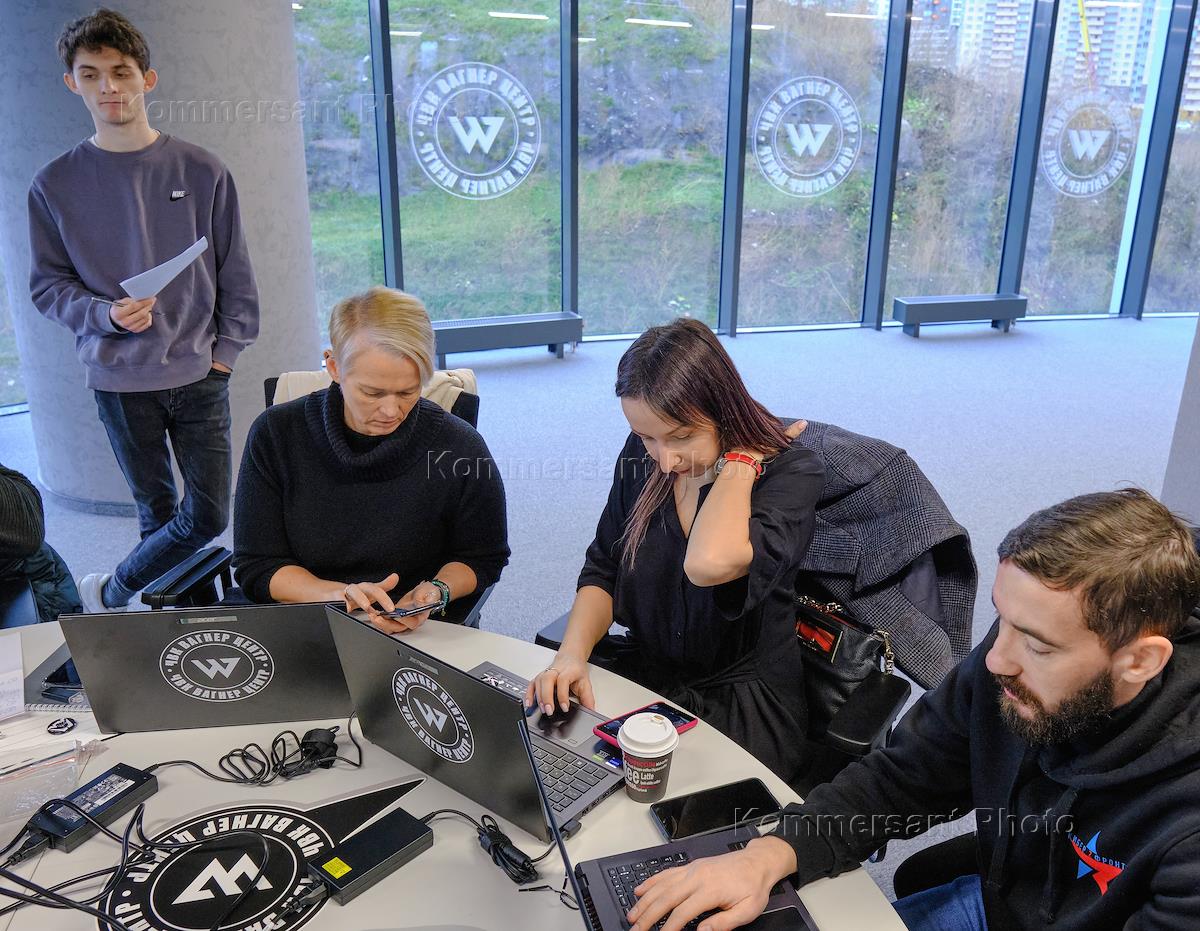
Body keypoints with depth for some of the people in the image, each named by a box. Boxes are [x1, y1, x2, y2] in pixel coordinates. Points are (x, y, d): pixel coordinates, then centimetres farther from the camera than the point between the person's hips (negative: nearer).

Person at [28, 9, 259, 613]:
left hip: (199, 375, 0)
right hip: (118, 380, 0)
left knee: (208, 516, -1)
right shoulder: (55, 185, 0)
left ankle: (108, 591, 21)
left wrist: (225, 352, -1)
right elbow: (47, 286, 3)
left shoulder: (200, 171, -1)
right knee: (157, 512, 10)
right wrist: (106, 315, -15)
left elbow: (235, 274, 4)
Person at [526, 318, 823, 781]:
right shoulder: (641, 456, 0)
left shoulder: (791, 470, -16)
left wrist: (740, 459, -22)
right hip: (644, 678, 5)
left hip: (746, 706, -4)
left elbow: (710, 563, -37)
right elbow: (602, 570, 5)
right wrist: (571, 654, -12)